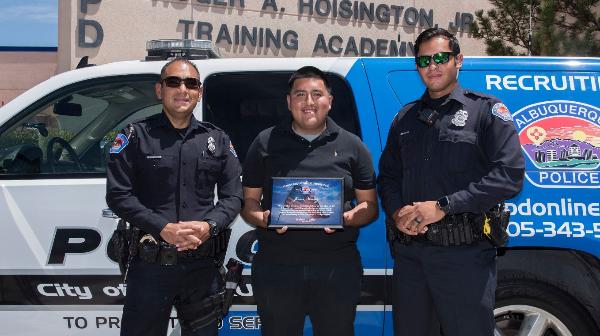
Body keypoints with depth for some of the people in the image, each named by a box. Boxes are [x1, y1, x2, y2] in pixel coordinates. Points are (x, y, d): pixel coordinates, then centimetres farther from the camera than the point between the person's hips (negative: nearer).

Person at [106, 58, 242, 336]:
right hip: (150, 264, -3)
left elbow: (233, 195, 6)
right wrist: (164, 228, -17)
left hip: (203, 266, 3)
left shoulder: (217, 140, 10)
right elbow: (118, 195, -6)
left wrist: (209, 226, -14)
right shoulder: (136, 136, 1)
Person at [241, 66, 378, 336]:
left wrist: (346, 218, -12)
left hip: (338, 266, 0)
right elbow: (248, 201, 10)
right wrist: (263, 219, -12)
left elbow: (370, 206, 9)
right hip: (277, 266, 0)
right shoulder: (266, 143, 8)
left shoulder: (351, 146, 9)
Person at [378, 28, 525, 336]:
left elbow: (510, 174, -11)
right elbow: (388, 175, 19)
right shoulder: (405, 117, 17)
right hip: (409, 252, 5)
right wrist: (397, 212, -4)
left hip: (464, 253, -5)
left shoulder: (486, 110, 1)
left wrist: (443, 206, -17)